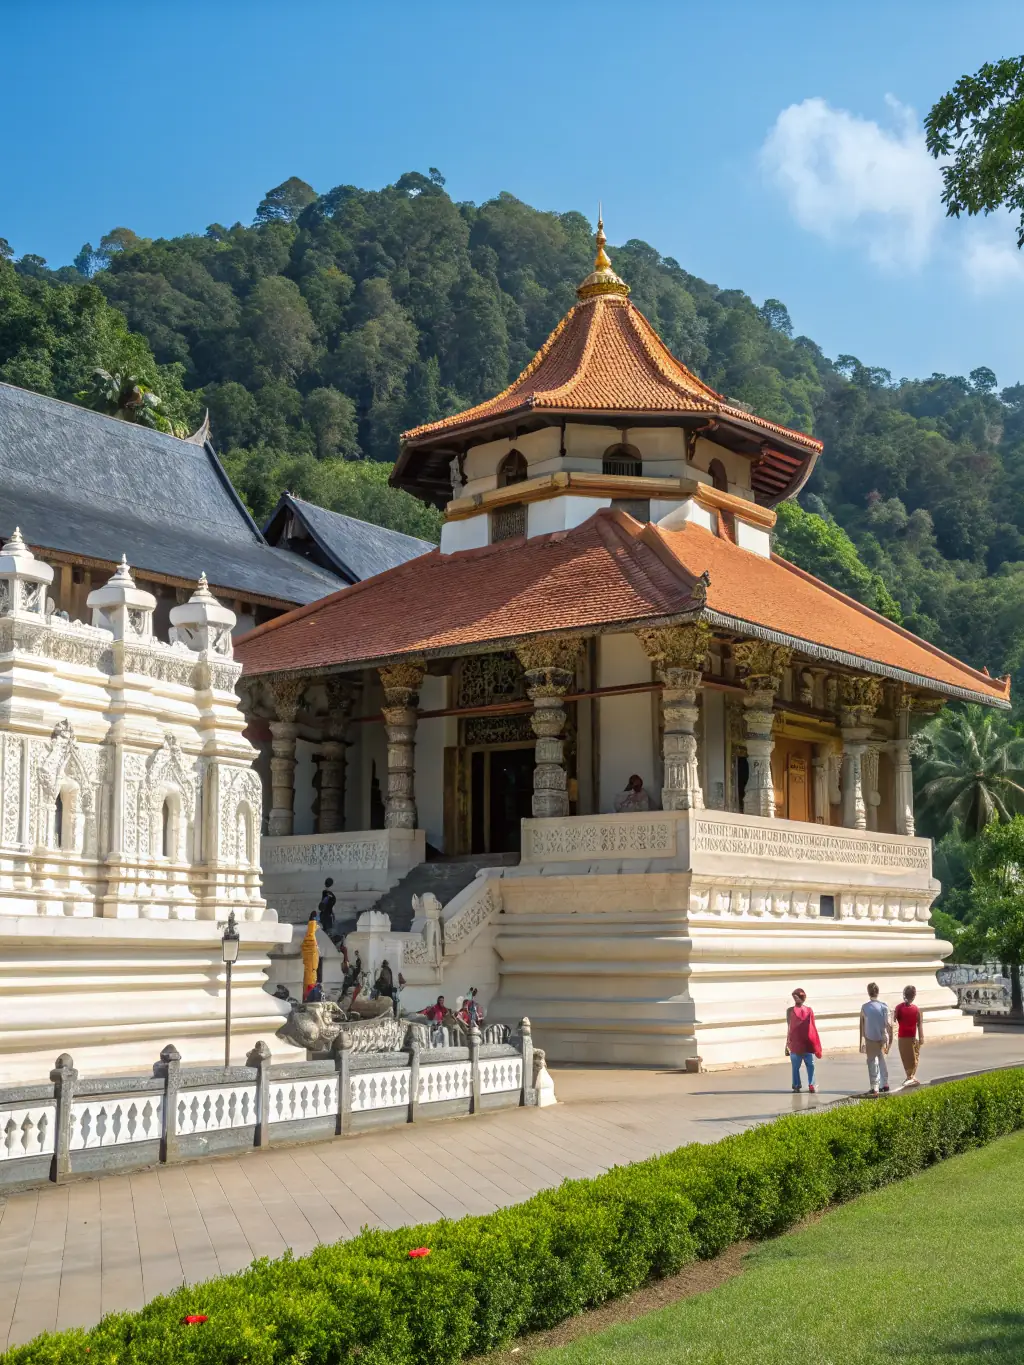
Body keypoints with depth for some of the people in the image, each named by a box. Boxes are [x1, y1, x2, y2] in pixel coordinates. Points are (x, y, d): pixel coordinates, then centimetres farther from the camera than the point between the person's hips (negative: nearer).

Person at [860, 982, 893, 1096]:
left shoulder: (865, 1007, -8)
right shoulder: (884, 1006, -7)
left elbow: (862, 1024, -5)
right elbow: (889, 1024, -7)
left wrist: (862, 1040, 3)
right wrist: (890, 1038, 2)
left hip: (870, 1039, -2)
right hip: (882, 1038, 2)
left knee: (872, 1062, 7)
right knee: (881, 1059, 21)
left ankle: (874, 1087, 4)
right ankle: (885, 1083, 22)